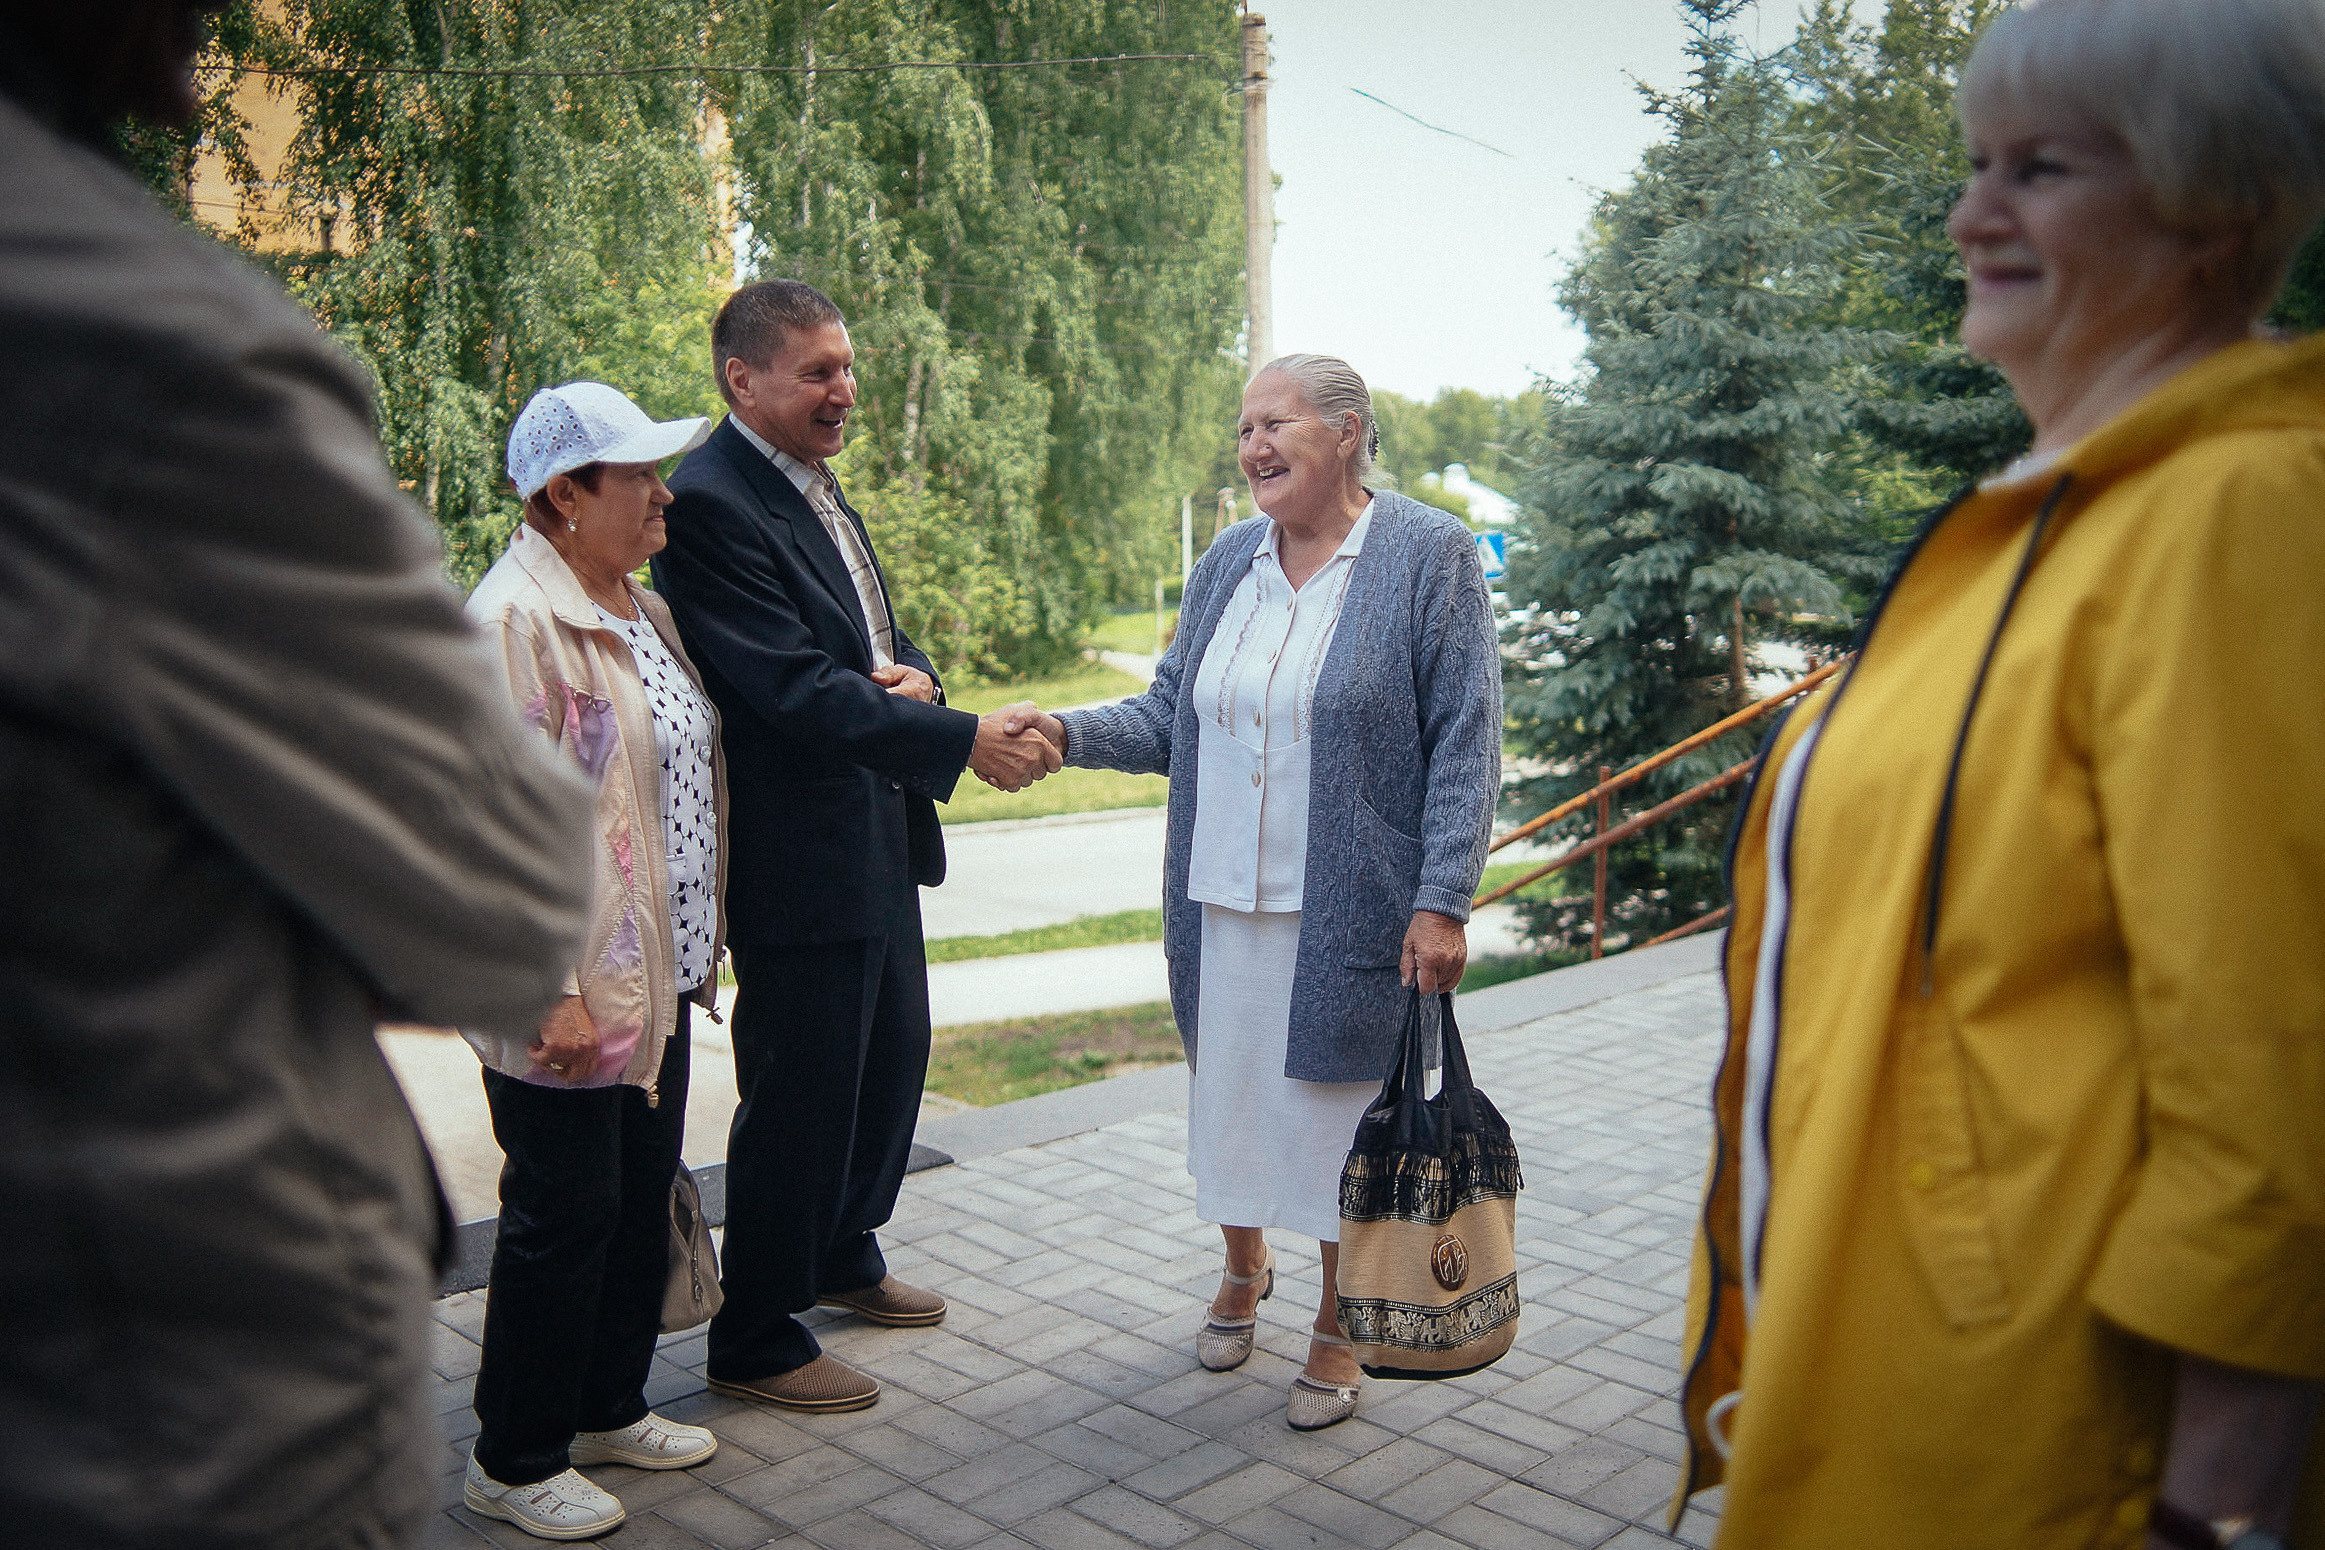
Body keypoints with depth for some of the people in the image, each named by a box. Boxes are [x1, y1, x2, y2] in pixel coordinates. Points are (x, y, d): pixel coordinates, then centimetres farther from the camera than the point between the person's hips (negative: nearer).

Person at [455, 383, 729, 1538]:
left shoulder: (638, 607, 12)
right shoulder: (515, 618, -17)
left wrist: (700, 940, 19)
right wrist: (552, 990, -22)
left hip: (658, 973, 9)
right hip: (574, 991, -9)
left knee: (642, 1193, 18)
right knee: (564, 1215, 3)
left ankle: (608, 1408, 36)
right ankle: (513, 1463, 22)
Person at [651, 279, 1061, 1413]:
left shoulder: (816, 484, 12)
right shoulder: (709, 505, -18)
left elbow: (880, 638, 18)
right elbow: (796, 690, -25)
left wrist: (910, 678, -6)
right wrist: (964, 741, -25)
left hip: (879, 839, 10)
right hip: (799, 858, -10)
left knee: (894, 1056, 21)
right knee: (799, 1096, 2)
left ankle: (844, 1255, 42)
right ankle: (754, 1341, 20)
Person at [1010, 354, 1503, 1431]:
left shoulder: (1429, 554, -7)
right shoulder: (1224, 563, 8)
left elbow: (1464, 739, -10)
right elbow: (1170, 717, 10)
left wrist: (1442, 901, -15)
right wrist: (1069, 730, -8)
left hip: (1351, 909, -5)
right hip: (1224, 899, 5)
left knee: (1342, 1106, 7)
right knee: (1229, 1087, 16)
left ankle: (1338, 1330, 28)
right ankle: (1243, 1267, 44)